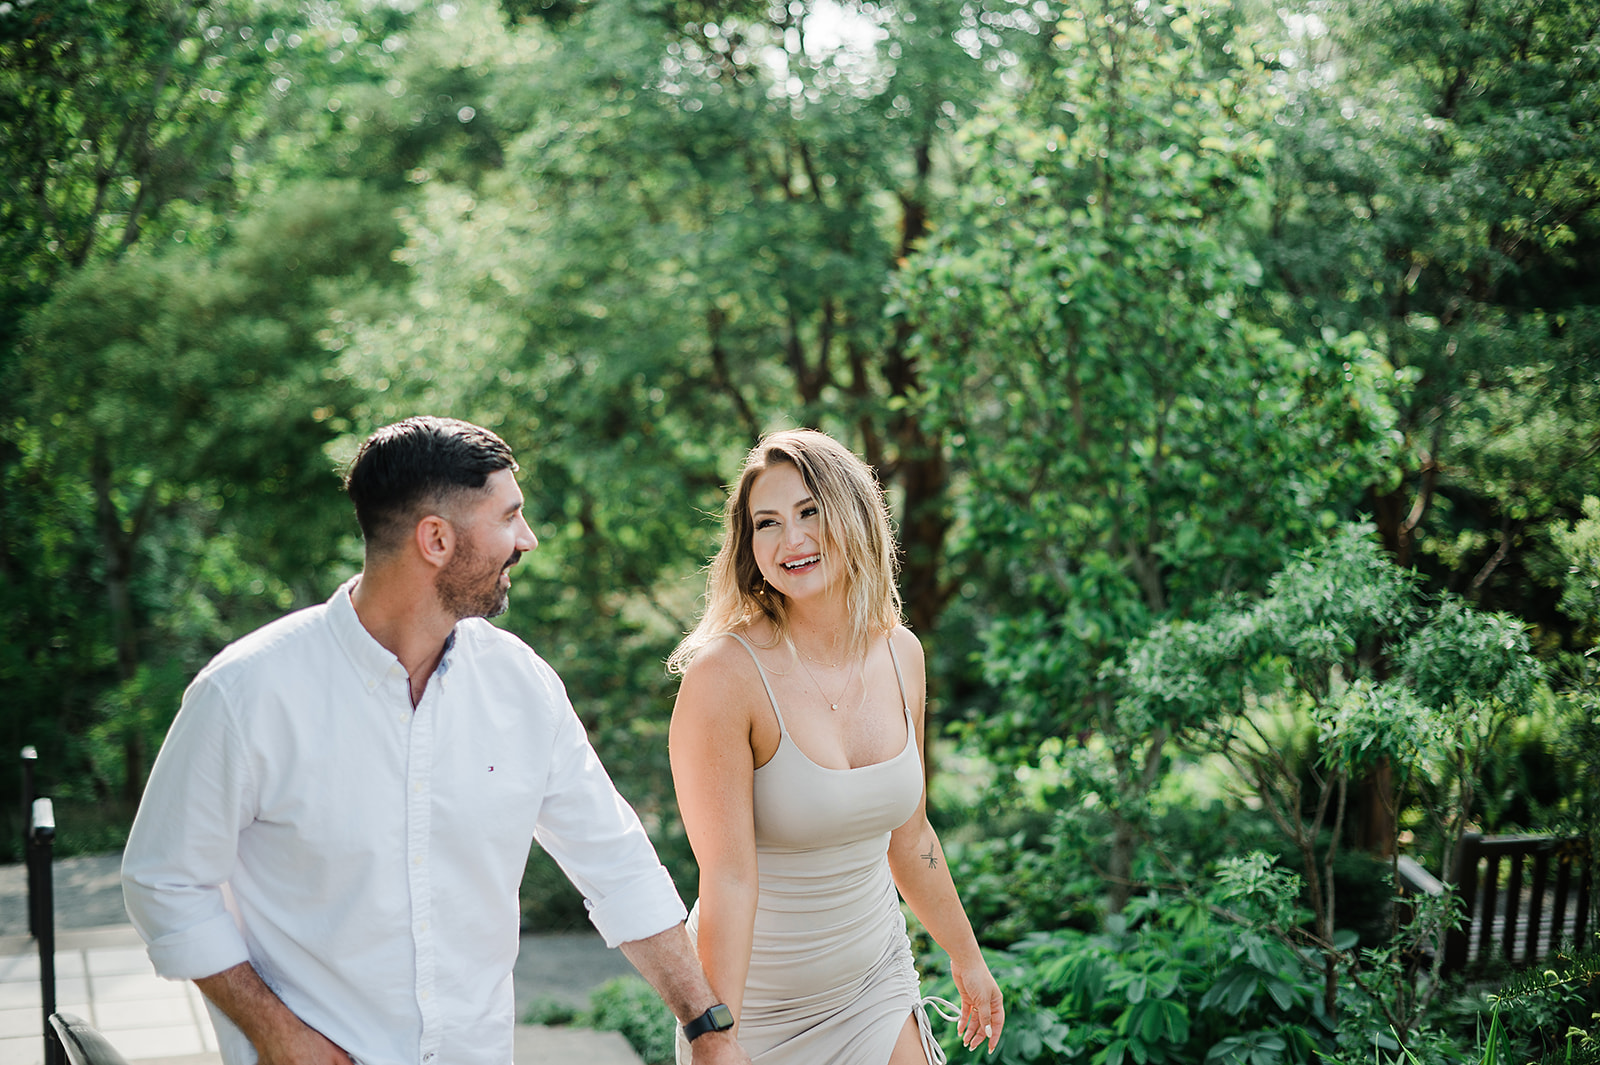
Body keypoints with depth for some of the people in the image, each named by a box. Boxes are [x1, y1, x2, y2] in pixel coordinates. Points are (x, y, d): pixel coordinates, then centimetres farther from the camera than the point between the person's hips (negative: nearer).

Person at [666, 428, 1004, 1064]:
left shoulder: (900, 655, -3)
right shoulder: (725, 673, -21)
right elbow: (728, 876, -24)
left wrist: (967, 959, 18)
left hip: (877, 985, 5)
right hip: (759, 1004, -4)